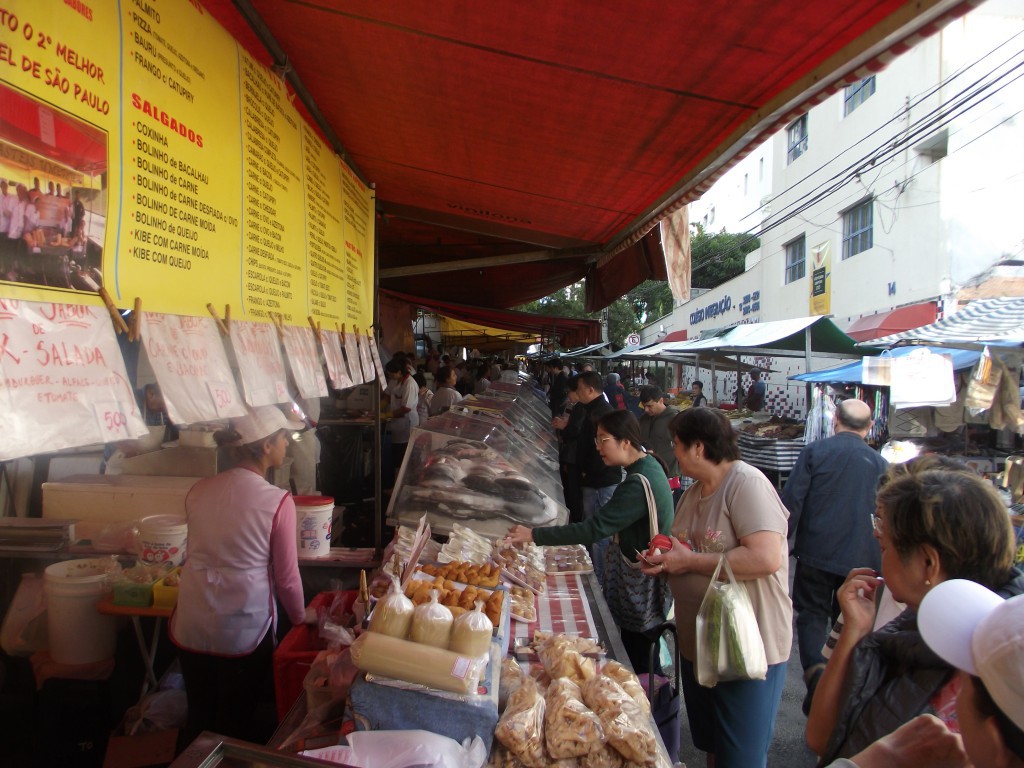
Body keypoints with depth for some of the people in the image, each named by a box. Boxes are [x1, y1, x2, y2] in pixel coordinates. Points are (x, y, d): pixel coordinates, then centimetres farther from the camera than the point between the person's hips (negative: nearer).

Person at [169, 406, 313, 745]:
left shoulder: (198, 491, -3)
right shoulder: (277, 501, -17)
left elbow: (200, 552, 8)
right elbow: (286, 575, -10)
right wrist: (300, 615, 7)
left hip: (191, 627, 4)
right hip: (243, 632, -4)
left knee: (199, 718, 24)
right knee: (238, 724, 17)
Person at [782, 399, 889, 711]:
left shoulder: (815, 451, -6)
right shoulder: (880, 464, 1)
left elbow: (791, 500, -10)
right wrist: (878, 561, 16)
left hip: (816, 553, -2)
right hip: (860, 559, 2)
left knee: (811, 614, 9)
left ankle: (815, 669, -15)